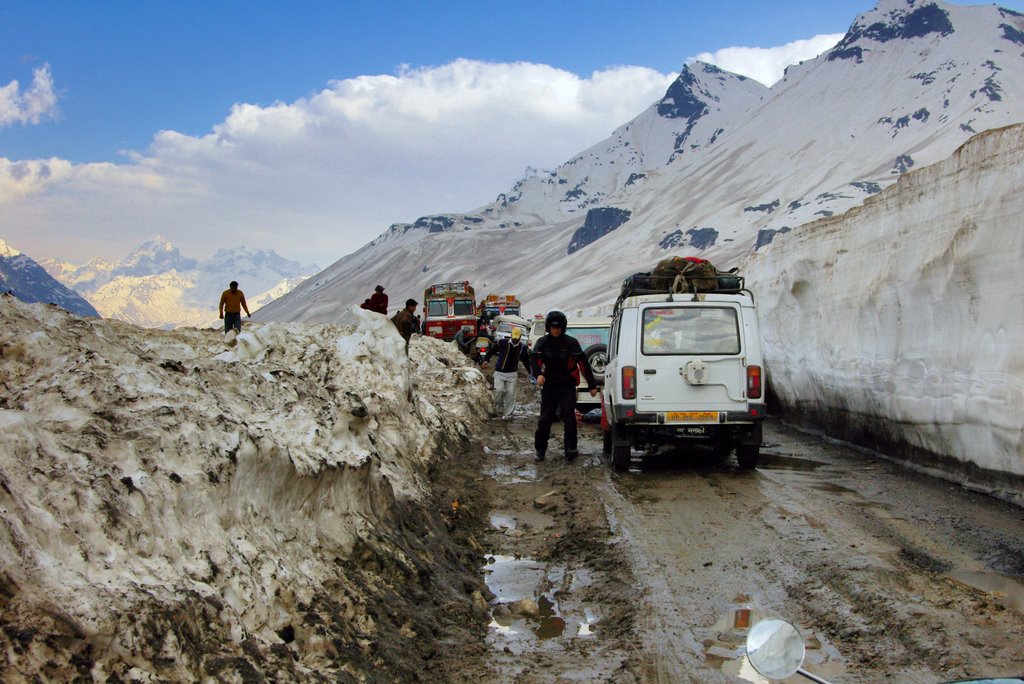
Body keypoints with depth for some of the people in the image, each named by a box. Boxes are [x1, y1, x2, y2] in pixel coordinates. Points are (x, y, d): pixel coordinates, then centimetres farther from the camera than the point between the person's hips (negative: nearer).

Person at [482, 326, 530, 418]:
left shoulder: (523, 347, 1)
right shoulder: (503, 342, -9)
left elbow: (526, 360, 13)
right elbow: (492, 350, -1)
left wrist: (530, 372, 13)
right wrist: (486, 359, -11)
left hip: (512, 373, 2)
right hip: (499, 372, -2)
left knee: (510, 393, -2)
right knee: (499, 390, -14)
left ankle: (507, 414, 7)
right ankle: (499, 410, 7)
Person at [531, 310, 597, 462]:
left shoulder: (571, 343, -4)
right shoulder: (542, 343, 0)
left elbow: (583, 363, -4)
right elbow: (534, 360, -15)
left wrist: (592, 385, -7)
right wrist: (539, 374, -37)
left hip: (568, 386, -1)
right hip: (549, 386, 1)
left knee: (569, 416, -12)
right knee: (545, 418, 0)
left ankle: (570, 449, -13)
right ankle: (540, 449, 11)